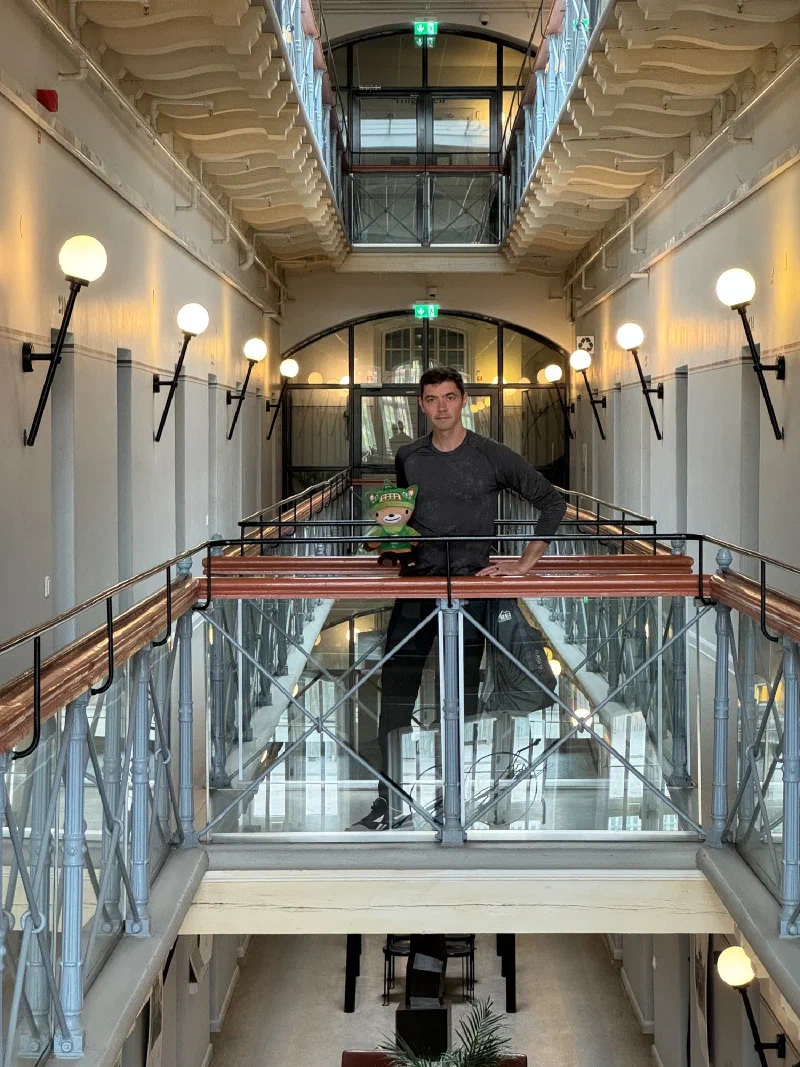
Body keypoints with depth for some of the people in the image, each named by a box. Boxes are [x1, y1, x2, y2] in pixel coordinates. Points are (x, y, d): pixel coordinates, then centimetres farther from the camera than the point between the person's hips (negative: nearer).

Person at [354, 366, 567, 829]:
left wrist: (526, 562, -1)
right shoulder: (408, 458, 11)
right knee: (396, 691, -1)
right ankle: (388, 801, 6)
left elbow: (552, 501, 5)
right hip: (416, 583, 3)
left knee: (462, 696, 1)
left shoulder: (493, 457, 0)